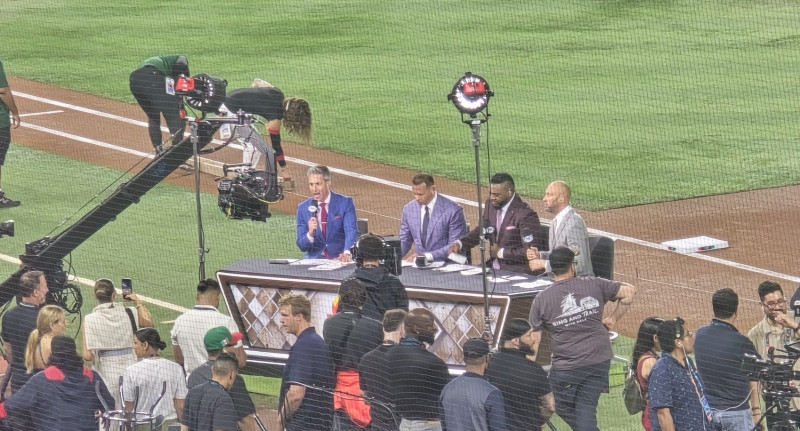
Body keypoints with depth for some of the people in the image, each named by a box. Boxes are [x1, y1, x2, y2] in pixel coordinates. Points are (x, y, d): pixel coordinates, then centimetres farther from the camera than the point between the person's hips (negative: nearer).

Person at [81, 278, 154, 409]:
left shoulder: (90, 320, -9)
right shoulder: (129, 313, -3)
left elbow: (87, 355, -12)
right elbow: (149, 323, 17)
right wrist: (139, 303, 27)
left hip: (106, 374, -3)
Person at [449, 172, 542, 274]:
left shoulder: (525, 214, -17)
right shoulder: (490, 205, 6)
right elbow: (481, 231, 22)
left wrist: (500, 252, -15)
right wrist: (460, 244, 5)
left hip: (517, 272, -8)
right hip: (494, 268, 8)